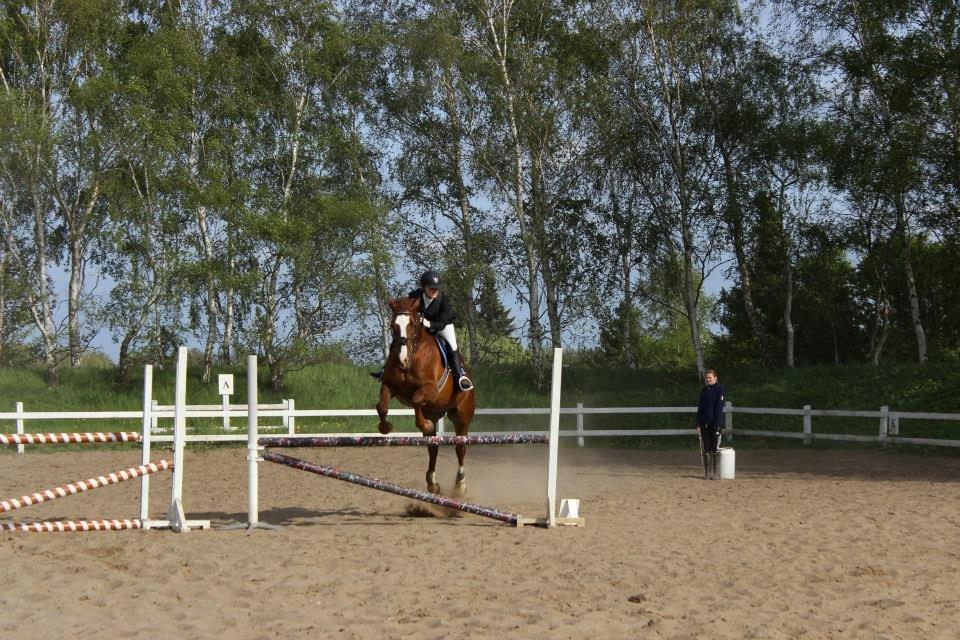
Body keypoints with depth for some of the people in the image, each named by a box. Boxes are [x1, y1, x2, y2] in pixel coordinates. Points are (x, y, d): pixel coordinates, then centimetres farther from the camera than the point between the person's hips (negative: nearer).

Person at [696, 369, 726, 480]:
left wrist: (717, 423, -15)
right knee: (706, 449, 6)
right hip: (704, 423, 6)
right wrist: (698, 423, 8)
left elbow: (719, 407, -9)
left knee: (715, 448, -2)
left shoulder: (720, 389, -4)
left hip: (715, 423, -6)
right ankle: (707, 472, 10)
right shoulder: (704, 390, 14)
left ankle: (714, 472, 1)